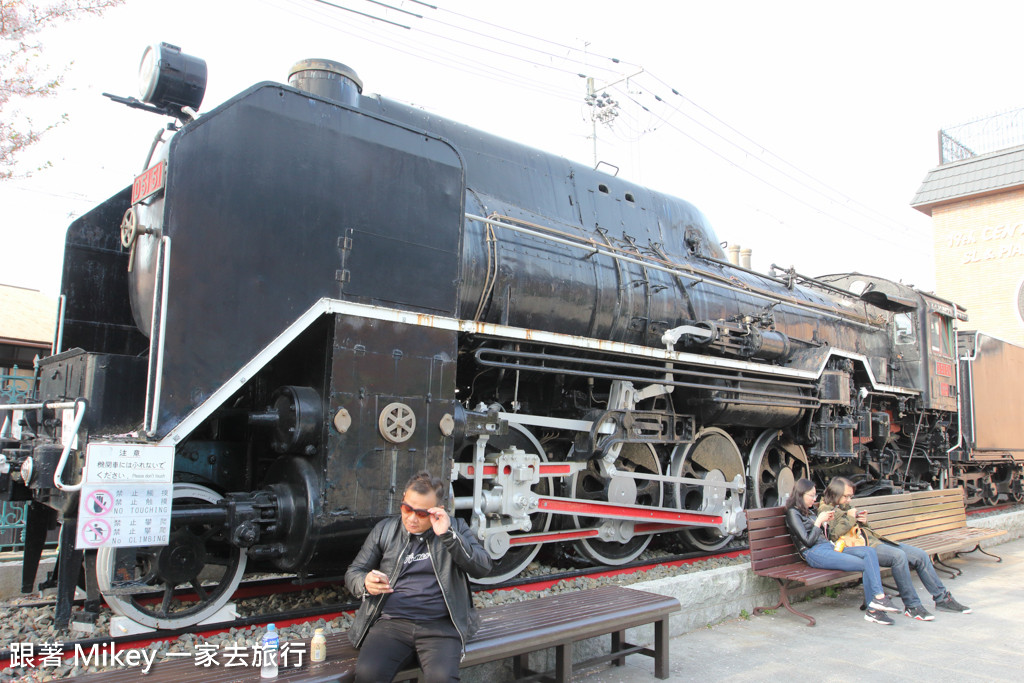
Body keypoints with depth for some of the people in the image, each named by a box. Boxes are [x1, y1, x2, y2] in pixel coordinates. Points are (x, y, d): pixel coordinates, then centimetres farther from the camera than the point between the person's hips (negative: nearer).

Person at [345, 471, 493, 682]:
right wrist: (366, 583, -10)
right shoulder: (384, 530, 14)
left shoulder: (455, 528, 10)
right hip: (391, 622, 1)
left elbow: (482, 569, -2)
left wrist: (447, 535, -13)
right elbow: (353, 572, 15)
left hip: (441, 625, -1)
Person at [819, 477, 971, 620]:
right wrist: (850, 517, -14)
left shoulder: (844, 507, 22)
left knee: (921, 555, 2)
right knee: (899, 556, -32)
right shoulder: (825, 510, -5)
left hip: (874, 539, 10)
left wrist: (863, 522, 7)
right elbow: (833, 534, -22)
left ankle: (942, 598, 13)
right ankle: (912, 606, -22)